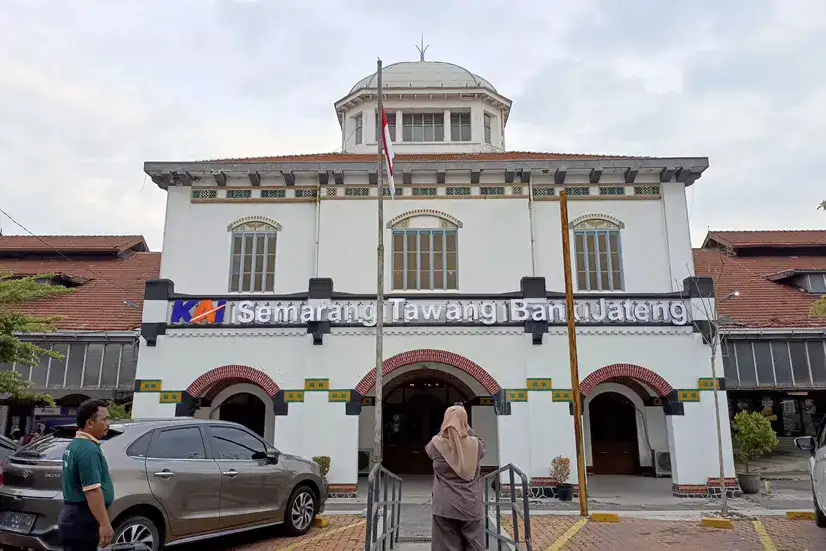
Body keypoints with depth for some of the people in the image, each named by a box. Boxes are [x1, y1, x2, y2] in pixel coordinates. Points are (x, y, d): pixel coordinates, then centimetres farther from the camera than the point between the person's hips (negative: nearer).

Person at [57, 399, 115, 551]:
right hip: (82, 520, -10)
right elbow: (92, 491, -25)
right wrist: (104, 524, -24)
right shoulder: (88, 449, -20)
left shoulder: (75, 444, 13)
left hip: (73, 515, 10)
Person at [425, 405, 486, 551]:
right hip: (471, 507, 1)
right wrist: (467, 428, 19)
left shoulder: (437, 444, -7)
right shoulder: (475, 444, -5)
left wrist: (444, 431, 17)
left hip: (445, 507, -1)